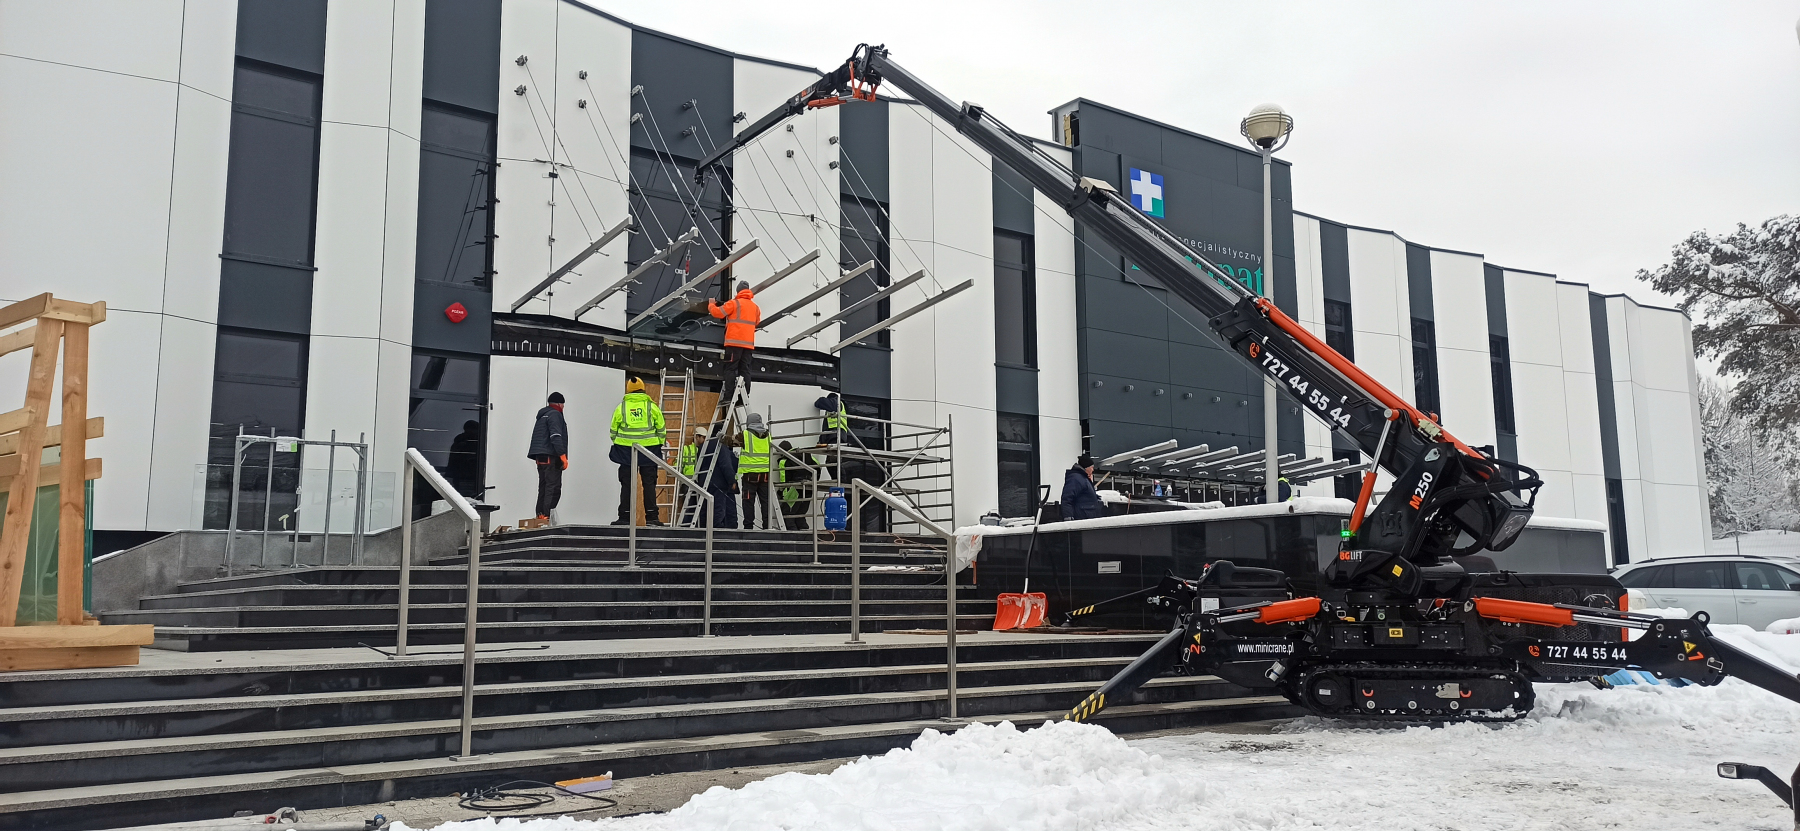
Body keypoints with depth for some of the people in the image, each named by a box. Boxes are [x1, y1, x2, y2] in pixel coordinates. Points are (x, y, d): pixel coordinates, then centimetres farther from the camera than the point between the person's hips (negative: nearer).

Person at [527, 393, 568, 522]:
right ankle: (547, 516, -20)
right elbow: (556, 437, -16)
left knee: (543, 487, 11)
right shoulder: (555, 414, -6)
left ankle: (540, 516, 10)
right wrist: (563, 456, -18)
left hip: (540, 458, 10)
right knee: (553, 488, -13)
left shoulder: (542, 416, 24)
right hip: (551, 457, -10)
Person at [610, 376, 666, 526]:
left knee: (627, 484, 6)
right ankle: (651, 516, 1)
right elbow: (661, 429, 3)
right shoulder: (652, 407, 0)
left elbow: (613, 431, 7)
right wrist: (659, 445, 17)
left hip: (626, 450, 0)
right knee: (649, 484, 4)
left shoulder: (621, 407, 2)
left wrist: (618, 444, 23)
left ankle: (625, 516, 4)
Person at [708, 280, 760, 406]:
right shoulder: (755, 307, 15)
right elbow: (757, 322, 29)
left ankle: (728, 396, -14)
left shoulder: (734, 303, -4)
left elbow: (718, 312, -4)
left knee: (730, 369, -6)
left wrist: (711, 304, 15)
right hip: (749, 344, 6)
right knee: (745, 371, 5)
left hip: (734, 342, -5)